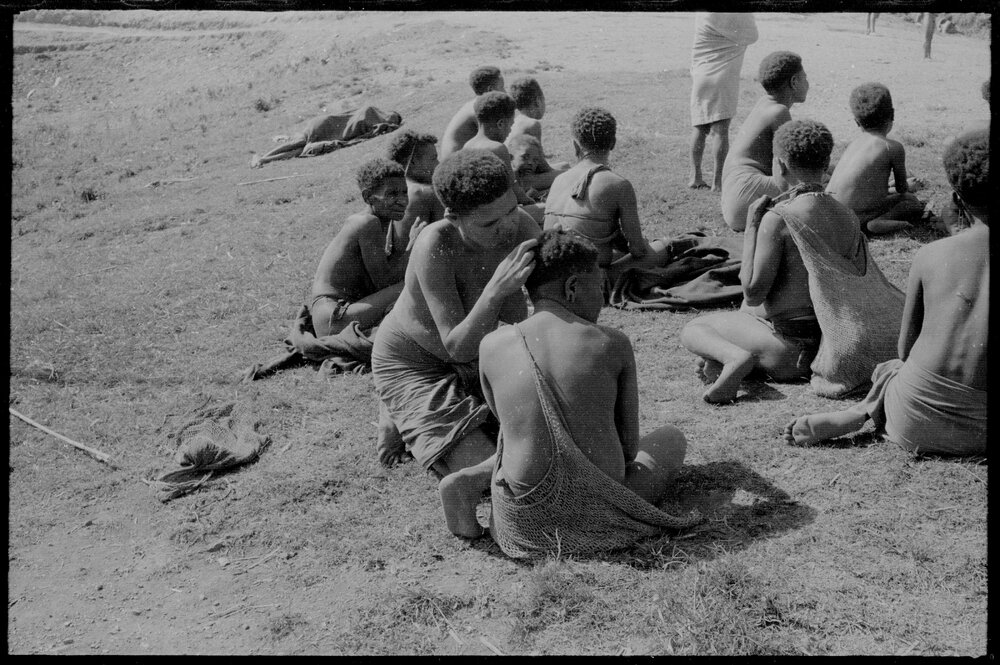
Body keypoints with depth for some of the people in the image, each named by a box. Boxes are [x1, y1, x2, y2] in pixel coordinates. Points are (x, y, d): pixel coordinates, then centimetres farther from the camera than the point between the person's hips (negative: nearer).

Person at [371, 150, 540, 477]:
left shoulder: (521, 225, -22)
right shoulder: (435, 244, -37)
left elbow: (513, 316, -18)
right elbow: (459, 349, -37)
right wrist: (496, 288, -50)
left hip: (465, 351, 6)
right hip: (410, 363, -6)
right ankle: (399, 418, 13)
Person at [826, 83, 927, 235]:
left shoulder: (853, 143, 13)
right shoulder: (894, 147, -6)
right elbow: (901, 188, 6)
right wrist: (909, 186, 32)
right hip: (858, 217, -7)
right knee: (915, 204, 9)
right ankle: (880, 222, -13)